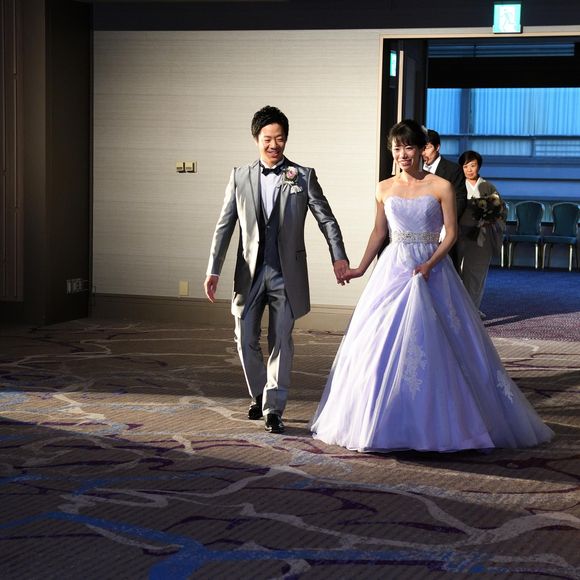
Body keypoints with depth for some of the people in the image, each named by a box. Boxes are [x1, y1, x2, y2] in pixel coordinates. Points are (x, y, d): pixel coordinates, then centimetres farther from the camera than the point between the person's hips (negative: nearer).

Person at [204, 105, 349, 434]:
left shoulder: (303, 177, 1)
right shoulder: (240, 177, 5)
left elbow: (326, 219, 1)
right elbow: (225, 226, 6)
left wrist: (339, 257, -11)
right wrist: (214, 270, 0)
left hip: (287, 273, -2)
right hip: (251, 272, 2)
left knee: (281, 341, 0)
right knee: (246, 339, 6)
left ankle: (274, 408, 7)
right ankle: (260, 397, 28)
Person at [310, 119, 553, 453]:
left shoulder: (441, 187, -4)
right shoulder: (384, 189, 7)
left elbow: (451, 234, -4)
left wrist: (430, 264, -17)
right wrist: (361, 268, 10)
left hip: (432, 270, -3)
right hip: (393, 270, 3)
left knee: (434, 347, -4)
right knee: (381, 345, 1)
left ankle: (436, 424, 8)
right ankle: (385, 423, 14)